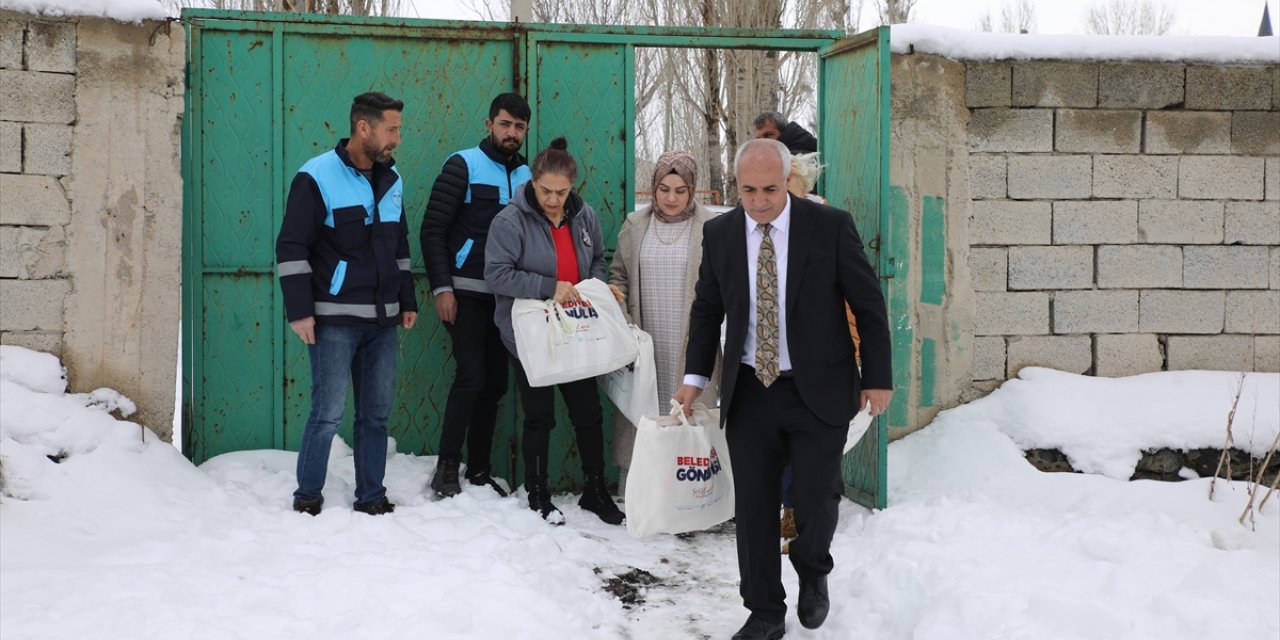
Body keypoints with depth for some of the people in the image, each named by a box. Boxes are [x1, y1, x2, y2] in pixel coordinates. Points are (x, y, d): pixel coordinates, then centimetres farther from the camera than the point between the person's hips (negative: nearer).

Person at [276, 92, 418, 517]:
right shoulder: (317, 177, -8)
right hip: (335, 319, -6)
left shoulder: (392, 179, 12)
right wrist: (299, 311, -13)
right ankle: (307, 496, 11)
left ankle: (371, 497, 18)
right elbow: (291, 247, -9)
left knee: (376, 413, 8)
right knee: (328, 412, -4)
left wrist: (407, 301, 18)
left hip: (383, 320, 6)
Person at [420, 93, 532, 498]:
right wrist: (441, 288, -14)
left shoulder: (525, 175, 12)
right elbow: (432, 229, -7)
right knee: (471, 376, -13)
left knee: (494, 383, 7)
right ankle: (447, 468, 0)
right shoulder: (463, 165, -4)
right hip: (465, 293, -5)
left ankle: (478, 472, 17)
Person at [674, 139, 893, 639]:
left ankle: (813, 573, 35)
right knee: (753, 508, 5)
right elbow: (706, 309, 12)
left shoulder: (831, 226, -8)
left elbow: (869, 305, -3)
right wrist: (695, 377, 8)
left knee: (816, 501, 2)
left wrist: (877, 378, -2)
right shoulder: (719, 233, 1)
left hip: (819, 392, -2)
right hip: (748, 393, 3)